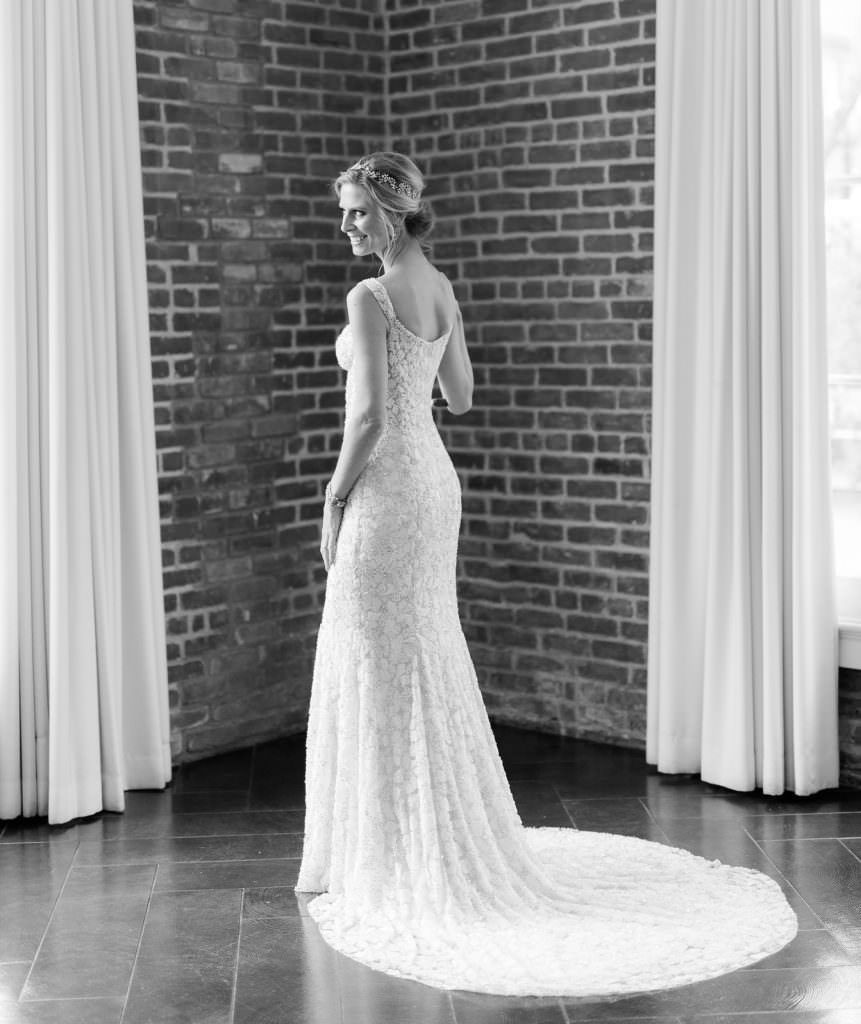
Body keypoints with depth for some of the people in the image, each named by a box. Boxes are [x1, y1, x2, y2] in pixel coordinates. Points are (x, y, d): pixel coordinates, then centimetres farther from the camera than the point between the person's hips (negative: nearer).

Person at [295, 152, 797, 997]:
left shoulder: (370, 298, -17)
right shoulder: (441, 290, 10)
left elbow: (369, 414, -22)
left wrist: (333, 501, -11)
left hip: (386, 488, -9)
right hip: (433, 480, 9)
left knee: (379, 665, 0)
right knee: (426, 657, 17)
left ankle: (392, 857, 7)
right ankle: (451, 840, 27)